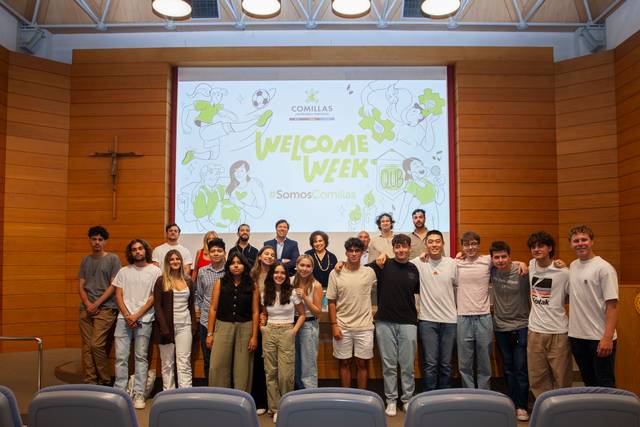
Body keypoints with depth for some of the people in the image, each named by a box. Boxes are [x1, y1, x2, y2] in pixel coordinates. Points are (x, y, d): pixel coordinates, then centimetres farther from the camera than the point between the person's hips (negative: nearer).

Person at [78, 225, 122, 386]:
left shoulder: (113, 259, 1)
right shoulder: (85, 260, 15)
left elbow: (113, 286, -4)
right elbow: (81, 286, 11)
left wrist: (96, 303, -9)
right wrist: (87, 304, -5)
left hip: (105, 308, -5)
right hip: (86, 309, 5)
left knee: (97, 345, -12)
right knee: (87, 346, 3)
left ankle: (105, 381, 4)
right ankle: (89, 383, 11)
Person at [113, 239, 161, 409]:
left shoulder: (155, 271, 2)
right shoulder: (124, 271, 10)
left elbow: (153, 297, -2)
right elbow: (118, 295, 7)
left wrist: (136, 316, -9)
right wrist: (127, 316, -6)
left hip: (144, 320, -2)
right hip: (124, 318, 2)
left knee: (141, 357, 2)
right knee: (120, 356, 2)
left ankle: (139, 394, 9)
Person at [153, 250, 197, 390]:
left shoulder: (188, 281, 10)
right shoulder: (161, 281, 1)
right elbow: (157, 306, -4)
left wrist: (194, 325, 6)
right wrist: (163, 327, -12)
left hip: (185, 325, 2)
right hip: (167, 325, -2)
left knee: (184, 362, -3)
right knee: (167, 363, 5)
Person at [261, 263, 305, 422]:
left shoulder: (292, 293, -3)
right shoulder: (265, 294, 6)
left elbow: (302, 314, 3)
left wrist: (294, 331, -6)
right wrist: (263, 326, 4)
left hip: (286, 333, -3)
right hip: (269, 333, 3)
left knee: (285, 373, -5)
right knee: (270, 372, 6)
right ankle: (275, 408, 18)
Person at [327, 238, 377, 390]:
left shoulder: (370, 273, -1)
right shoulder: (335, 273, -3)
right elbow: (331, 301, -1)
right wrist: (334, 325, -6)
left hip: (364, 327, 0)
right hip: (342, 327, 0)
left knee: (362, 364, 9)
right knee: (344, 363, 10)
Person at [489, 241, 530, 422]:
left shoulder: (523, 273, -17)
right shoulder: (492, 271, -5)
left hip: (521, 326, -4)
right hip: (500, 327, 4)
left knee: (521, 368, 2)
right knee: (508, 367, 14)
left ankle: (521, 406, 14)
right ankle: (511, 402, 26)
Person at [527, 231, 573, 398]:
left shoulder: (563, 273, -10)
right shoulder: (531, 265, 4)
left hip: (558, 332, -4)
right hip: (535, 331, 4)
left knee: (561, 378, 6)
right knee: (537, 378, 11)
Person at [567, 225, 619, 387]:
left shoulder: (604, 268, -11)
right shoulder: (572, 266, 9)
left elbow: (612, 305, -15)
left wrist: (608, 337, -19)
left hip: (599, 337, -6)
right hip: (577, 336, 6)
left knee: (605, 384, 4)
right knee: (588, 382, 18)